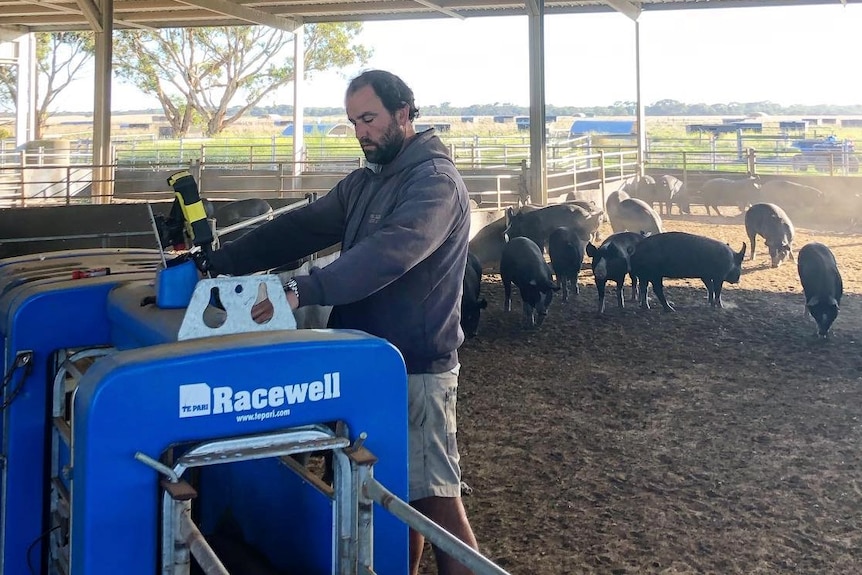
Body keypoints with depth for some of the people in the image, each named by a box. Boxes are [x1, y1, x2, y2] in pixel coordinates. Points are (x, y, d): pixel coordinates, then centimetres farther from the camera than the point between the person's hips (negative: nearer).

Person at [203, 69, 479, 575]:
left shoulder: (435, 180, -13)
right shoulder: (364, 183, 14)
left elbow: (389, 252, -29)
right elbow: (300, 228, 6)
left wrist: (302, 292, -37)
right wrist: (220, 263, -4)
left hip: (418, 369, -8)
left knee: (435, 498, -3)